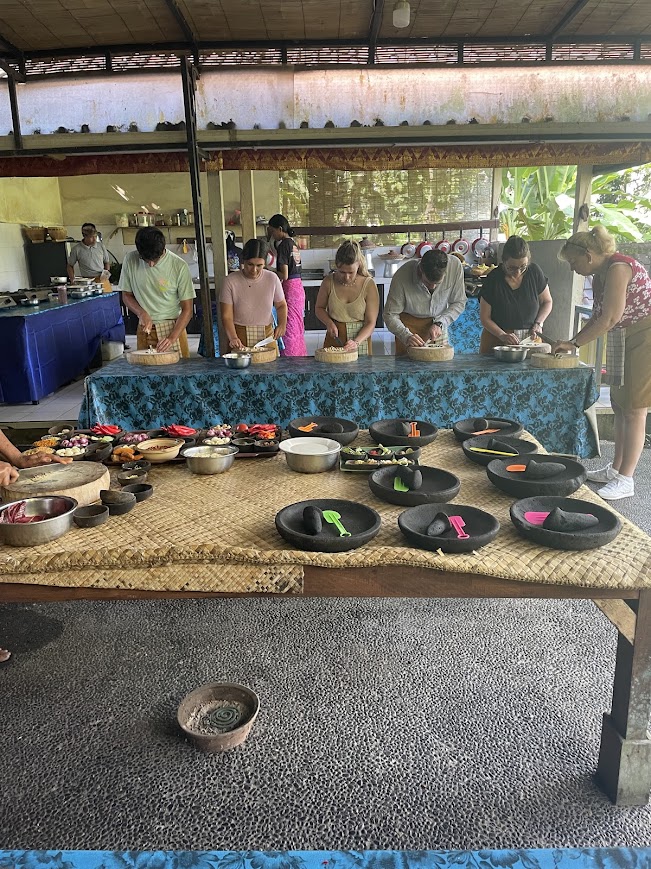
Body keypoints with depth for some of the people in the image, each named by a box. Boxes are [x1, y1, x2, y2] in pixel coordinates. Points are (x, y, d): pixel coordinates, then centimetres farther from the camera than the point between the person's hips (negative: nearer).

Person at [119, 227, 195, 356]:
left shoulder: (179, 266, -12)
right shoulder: (131, 260, -4)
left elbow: (187, 309, -9)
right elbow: (126, 295, 8)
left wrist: (172, 338, -20)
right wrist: (142, 313, -12)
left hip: (174, 328, -2)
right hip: (145, 330, 2)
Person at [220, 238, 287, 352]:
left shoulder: (272, 278, -2)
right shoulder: (230, 281, -8)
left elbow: (281, 305, 14)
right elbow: (227, 316, -10)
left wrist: (282, 324, -4)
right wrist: (233, 338, -26)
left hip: (266, 336, 2)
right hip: (240, 337, -2)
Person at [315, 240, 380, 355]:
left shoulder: (368, 285, -8)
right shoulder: (328, 282, -4)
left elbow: (371, 323, -8)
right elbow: (319, 308, 13)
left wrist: (356, 342, -23)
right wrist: (329, 323, -7)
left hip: (360, 337, -1)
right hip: (334, 339, 1)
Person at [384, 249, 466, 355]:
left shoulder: (455, 265, -24)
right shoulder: (402, 276, -30)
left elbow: (459, 302, -9)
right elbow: (390, 315, -22)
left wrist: (439, 324, -22)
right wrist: (407, 336, -37)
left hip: (437, 325, 2)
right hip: (409, 325, -2)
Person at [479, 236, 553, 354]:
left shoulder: (534, 272, -5)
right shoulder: (493, 280, -12)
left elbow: (547, 302, 10)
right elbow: (485, 318, -8)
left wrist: (538, 323, -7)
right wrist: (502, 335, -22)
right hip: (496, 341, -2)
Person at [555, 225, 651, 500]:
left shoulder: (618, 267, -21)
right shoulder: (600, 275, 8)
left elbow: (610, 319, -24)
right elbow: (597, 317, 12)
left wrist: (574, 343, -17)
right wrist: (572, 341, 1)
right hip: (623, 341, 10)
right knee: (620, 405, 13)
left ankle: (625, 480, 0)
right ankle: (616, 469, 23)